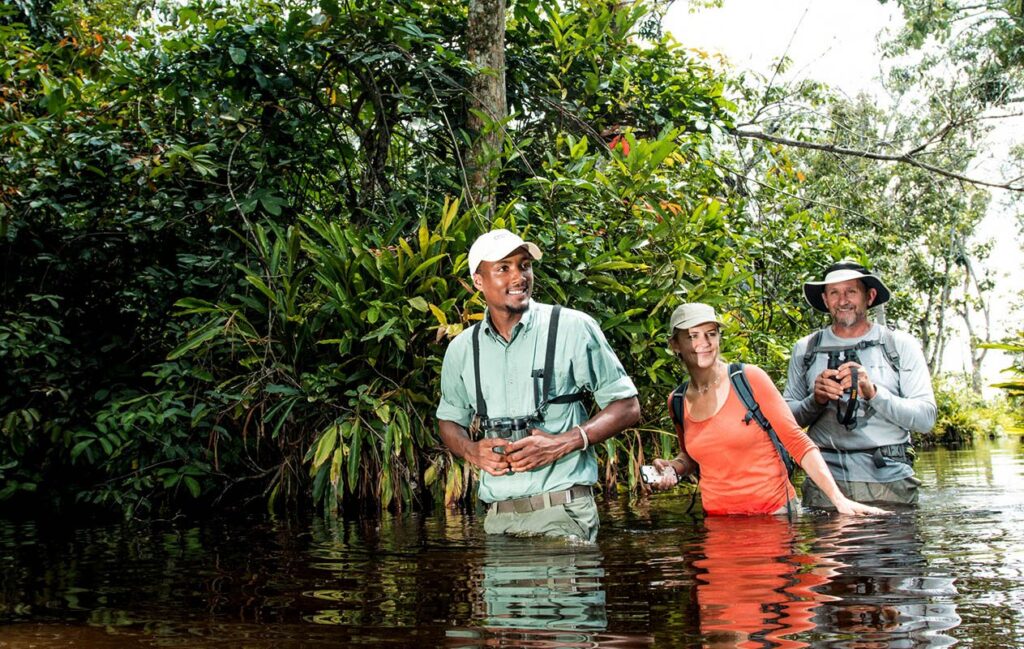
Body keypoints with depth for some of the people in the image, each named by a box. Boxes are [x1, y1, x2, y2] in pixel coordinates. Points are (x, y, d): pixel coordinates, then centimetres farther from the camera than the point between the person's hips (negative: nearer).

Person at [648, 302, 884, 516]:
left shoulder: (750, 378, -10)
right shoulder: (678, 402, 2)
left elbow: (796, 441, -10)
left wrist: (839, 499, -16)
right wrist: (671, 468, -3)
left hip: (775, 510, -3)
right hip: (719, 519, 3)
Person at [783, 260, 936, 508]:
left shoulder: (901, 345, 6)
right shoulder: (805, 349, 10)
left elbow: (926, 418, -2)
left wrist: (873, 392, -15)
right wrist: (816, 401, -12)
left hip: (889, 481, -1)